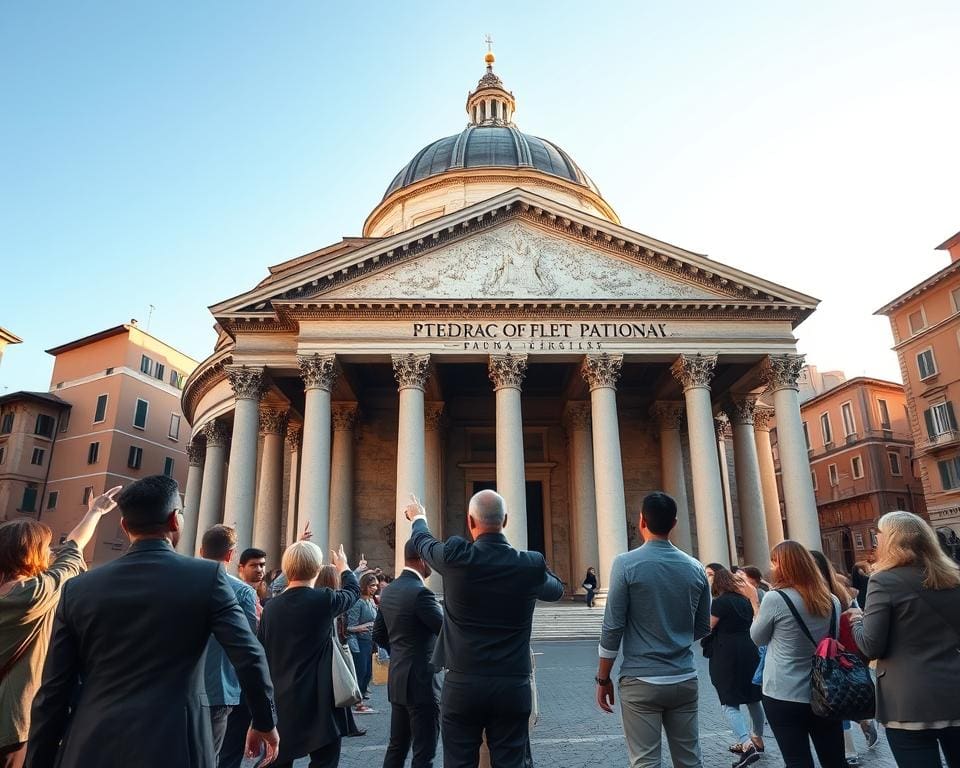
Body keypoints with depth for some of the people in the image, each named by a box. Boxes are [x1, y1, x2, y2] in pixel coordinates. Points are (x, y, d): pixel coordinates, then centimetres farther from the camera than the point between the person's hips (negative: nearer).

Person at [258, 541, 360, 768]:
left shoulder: (270, 607, -2)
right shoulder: (323, 600, -14)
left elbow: (262, 653, 4)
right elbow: (353, 591, 7)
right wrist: (344, 567, 26)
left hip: (282, 700, 5)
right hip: (320, 700, -5)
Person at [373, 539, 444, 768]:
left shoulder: (388, 590, 7)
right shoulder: (420, 592, -21)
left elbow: (379, 634, 15)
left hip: (397, 681, 9)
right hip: (421, 683, -9)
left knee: (397, 747, 18)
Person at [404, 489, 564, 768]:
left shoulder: (455, 557, -10)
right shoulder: (530, 565, -6)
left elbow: (423, 542, 13)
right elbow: (557, 589, 17)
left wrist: (418, 517, 34)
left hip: (462, 684, -1)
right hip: (513, 687, 1)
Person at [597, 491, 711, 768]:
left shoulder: (626, 563, -11)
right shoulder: (695, 568, 2)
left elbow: (612, 627, -11)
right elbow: (703, 628, 12)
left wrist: (603, 678, 0)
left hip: (641, 682, -4)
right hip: (685, 680, 4)